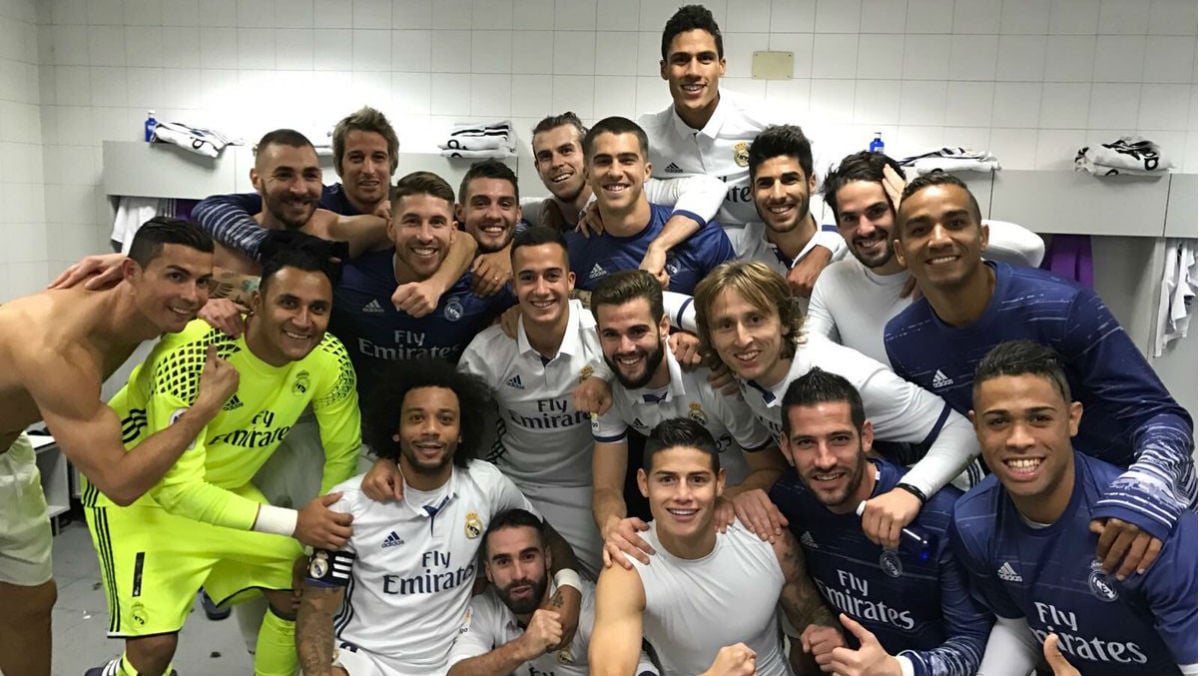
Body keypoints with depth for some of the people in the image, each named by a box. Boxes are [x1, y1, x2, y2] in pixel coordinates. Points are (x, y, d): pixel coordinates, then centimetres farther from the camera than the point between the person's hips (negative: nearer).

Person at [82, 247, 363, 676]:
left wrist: (327, 533, -6)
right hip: (136, 489, -5)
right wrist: (293, 523, -33)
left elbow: (342, 452, -4)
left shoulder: (329, 360, -19)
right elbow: (178, 488, -30)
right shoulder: (193, 356, -34)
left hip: (227, 487, 5)